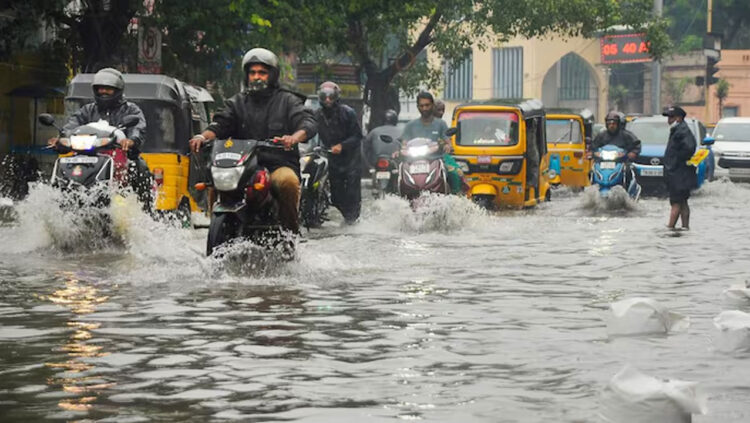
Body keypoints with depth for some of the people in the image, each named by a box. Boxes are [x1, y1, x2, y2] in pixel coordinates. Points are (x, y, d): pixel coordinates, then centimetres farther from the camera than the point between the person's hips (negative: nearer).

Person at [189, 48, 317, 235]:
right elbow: (221, 123, 6)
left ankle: (290, 232, -21)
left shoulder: (287, 100, 11)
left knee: (288, 181, -36)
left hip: (278, 165, -3)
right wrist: (204, 136, -19)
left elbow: (309, 122, -5)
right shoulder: (237, 102, 21)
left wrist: (294, 137, -29)